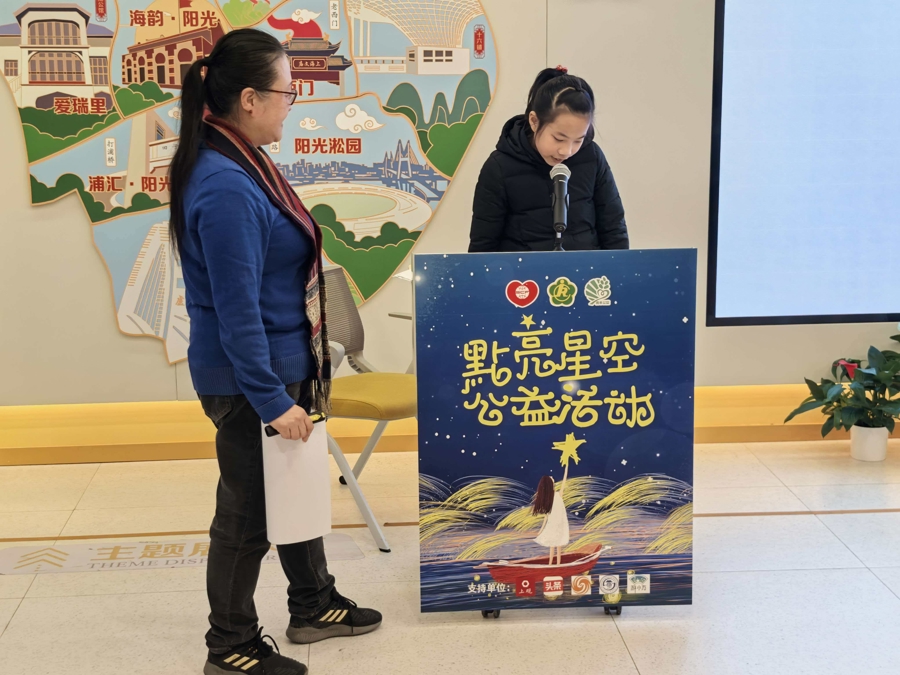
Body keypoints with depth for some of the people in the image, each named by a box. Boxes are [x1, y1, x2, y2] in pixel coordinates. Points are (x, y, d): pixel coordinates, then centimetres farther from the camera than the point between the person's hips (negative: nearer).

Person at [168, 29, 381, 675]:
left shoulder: (241, 164, 4)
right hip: (249, 380, -10)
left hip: (280, 365, 10)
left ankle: (314, 605, 43)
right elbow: (236, 311, -26)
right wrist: (271, 400, -23)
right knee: (248, 512, 7)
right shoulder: (225, 188, -26)